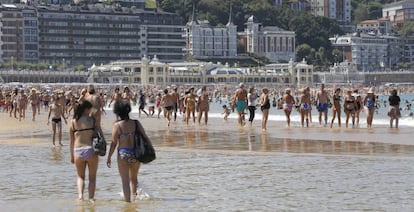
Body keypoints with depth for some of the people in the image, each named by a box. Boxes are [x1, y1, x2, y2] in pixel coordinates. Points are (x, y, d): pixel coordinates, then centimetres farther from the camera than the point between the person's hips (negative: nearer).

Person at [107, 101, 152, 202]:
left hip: (123, 155, -3)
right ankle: (134, 196, 30)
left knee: (125, 181, 2)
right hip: (136, 154, 3)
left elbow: (114, 143, -8)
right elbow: (145, 137, -1)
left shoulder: (117, 125, -8)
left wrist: (109, 158, 0)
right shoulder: (136, 123, -1)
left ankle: (127, 201, -2)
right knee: (134, 178, 25)